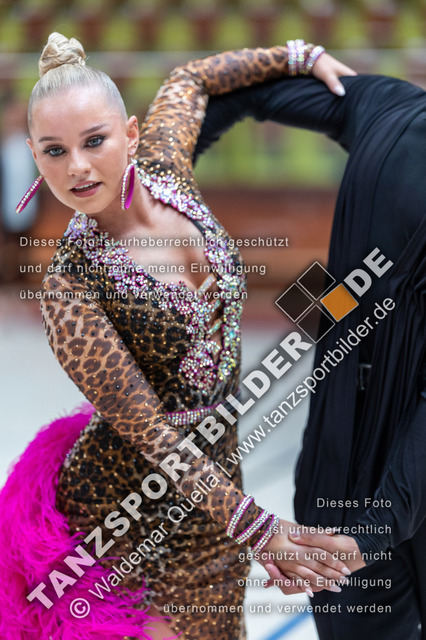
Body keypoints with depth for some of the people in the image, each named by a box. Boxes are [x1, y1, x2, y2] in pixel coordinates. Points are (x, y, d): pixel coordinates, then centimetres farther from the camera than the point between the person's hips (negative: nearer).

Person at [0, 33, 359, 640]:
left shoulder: (162, 162, -6)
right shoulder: (69, 289, -22)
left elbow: (187, 79, 16)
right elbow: (149, 432, -22)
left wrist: (301, 55, 15)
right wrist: (263, 531, -25)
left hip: (210, 483, 6)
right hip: (119, 508, -5)